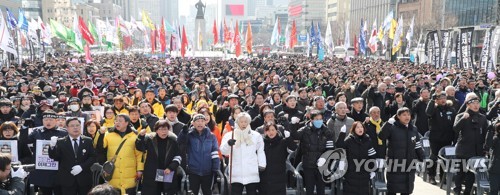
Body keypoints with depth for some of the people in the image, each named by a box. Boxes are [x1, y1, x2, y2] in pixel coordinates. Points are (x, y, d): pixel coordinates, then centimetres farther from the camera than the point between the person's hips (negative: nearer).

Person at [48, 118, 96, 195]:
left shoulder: (88, 141, 5)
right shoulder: (61, 142, 3)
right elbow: (54, 157, -4)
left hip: (84, 179, 1)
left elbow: (92, 157, 1)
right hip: (67, 179, -1)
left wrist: (82, 167, -14)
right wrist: (52, 146, -23)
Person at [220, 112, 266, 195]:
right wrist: (228, 144, -31)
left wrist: (262, 164, -3)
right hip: (236, 174, -1)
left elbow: (260, 151, 9)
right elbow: (223, 151, -9)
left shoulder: (256, 135, 7)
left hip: (252, 174, 1)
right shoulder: (229, 135, 1)